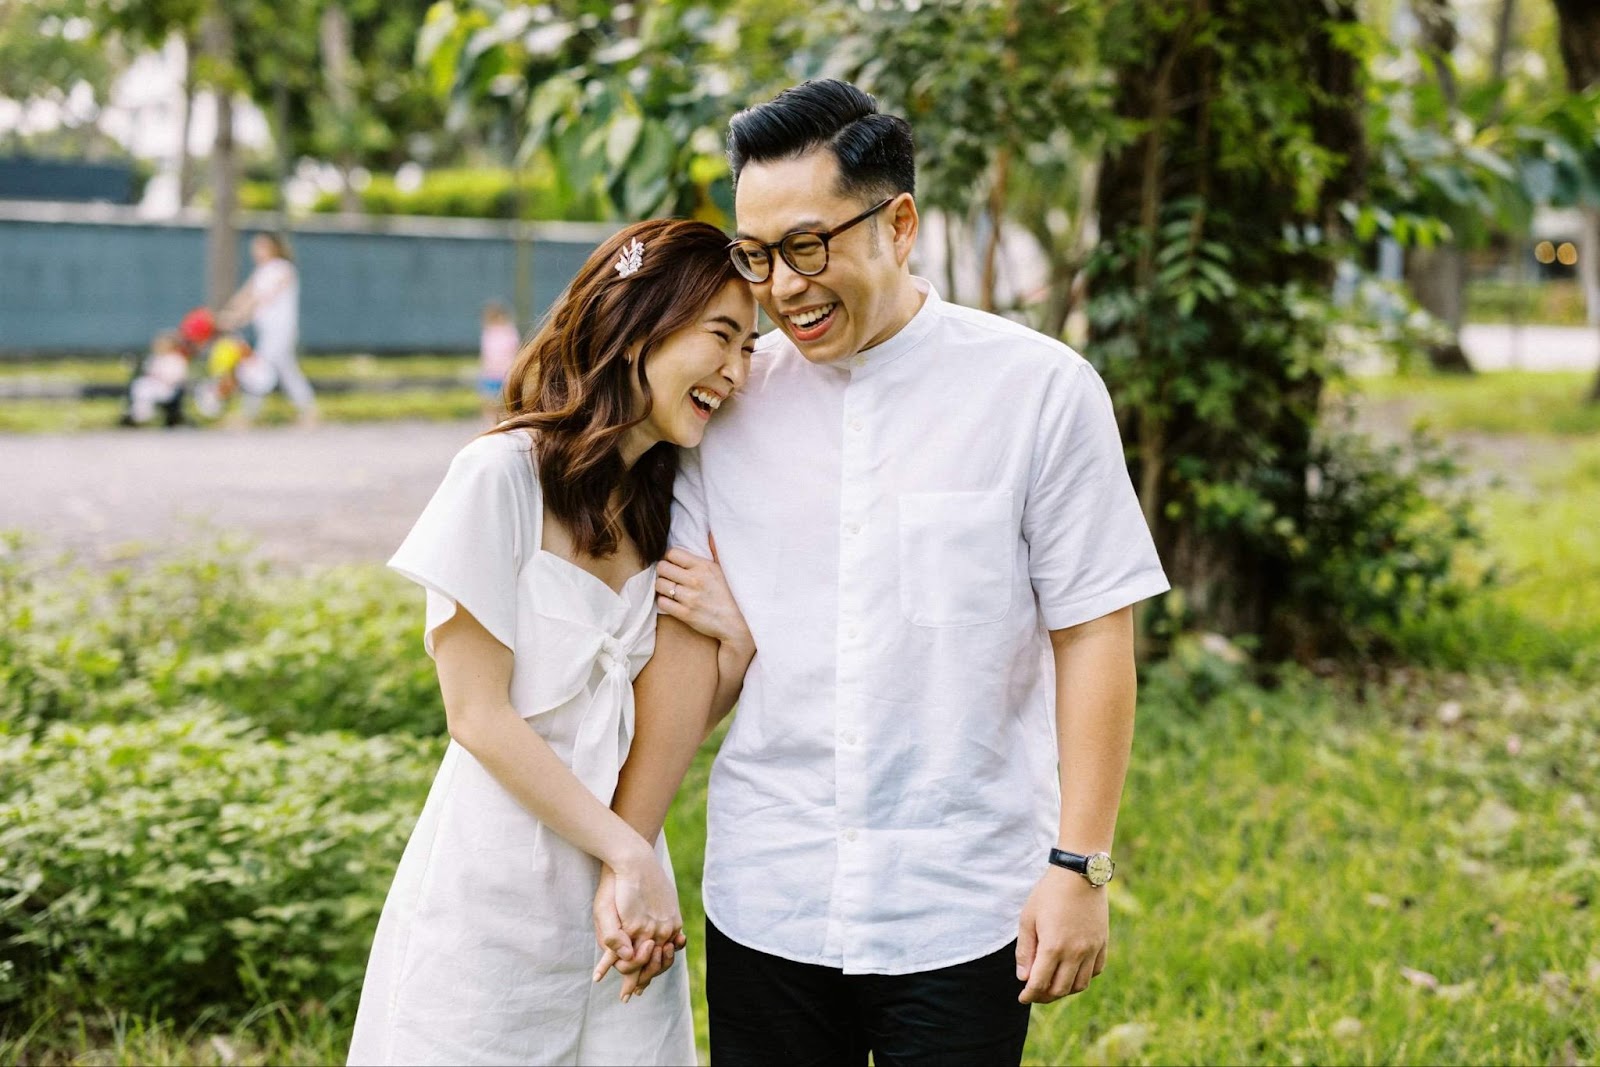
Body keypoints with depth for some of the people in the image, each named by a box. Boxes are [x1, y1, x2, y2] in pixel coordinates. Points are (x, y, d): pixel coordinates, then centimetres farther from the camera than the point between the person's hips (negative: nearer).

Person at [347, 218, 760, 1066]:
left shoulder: (668, 503, 8)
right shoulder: (504, 475, -12)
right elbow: (479, 716, -14)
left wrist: (737, 641, -9)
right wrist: (628, 852, -14)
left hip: (621, 897, 6)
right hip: (496, 893, -6)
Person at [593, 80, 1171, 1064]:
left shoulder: (1039, 390, -5)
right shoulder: (730, 403, 3)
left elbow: (1094, 635, -4)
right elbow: (689, 639, 5)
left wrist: (1080, 866, -8)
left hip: (962, 913, -2)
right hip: (764, 908, 3)